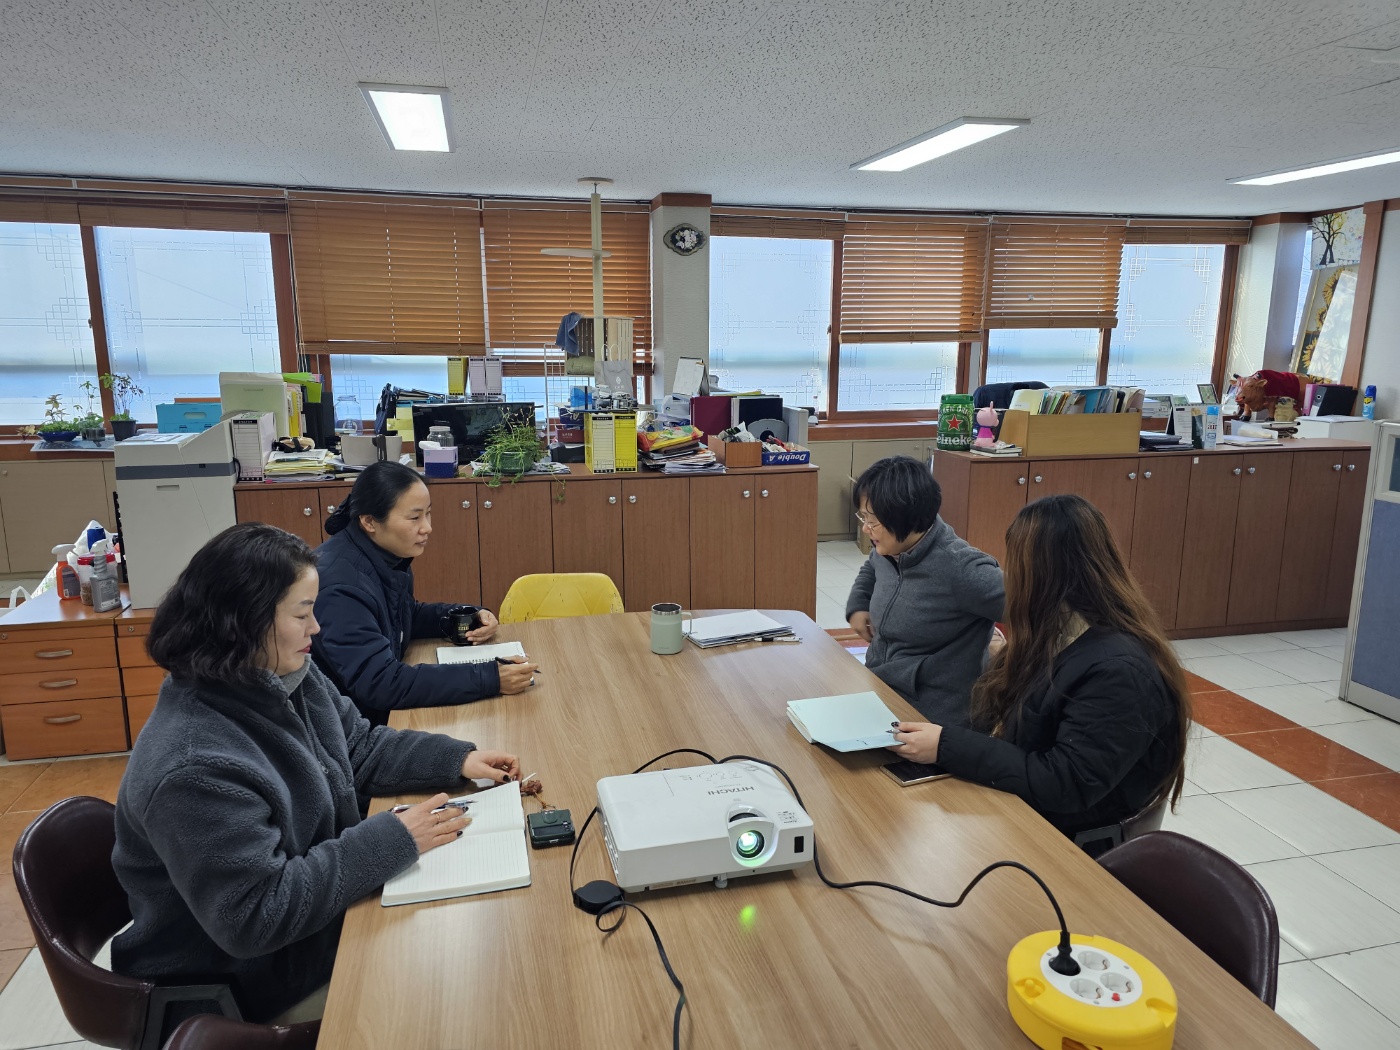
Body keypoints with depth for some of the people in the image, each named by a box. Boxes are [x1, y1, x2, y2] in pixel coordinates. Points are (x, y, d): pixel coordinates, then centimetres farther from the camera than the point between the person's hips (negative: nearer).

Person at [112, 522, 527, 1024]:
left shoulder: (288, 677, -5)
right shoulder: (195, 767, -33)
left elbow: (359, 748, 7)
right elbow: (253, 915, -30)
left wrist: (457, 759, -5)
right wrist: (390, 841, -28)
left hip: (314, 919, 7)